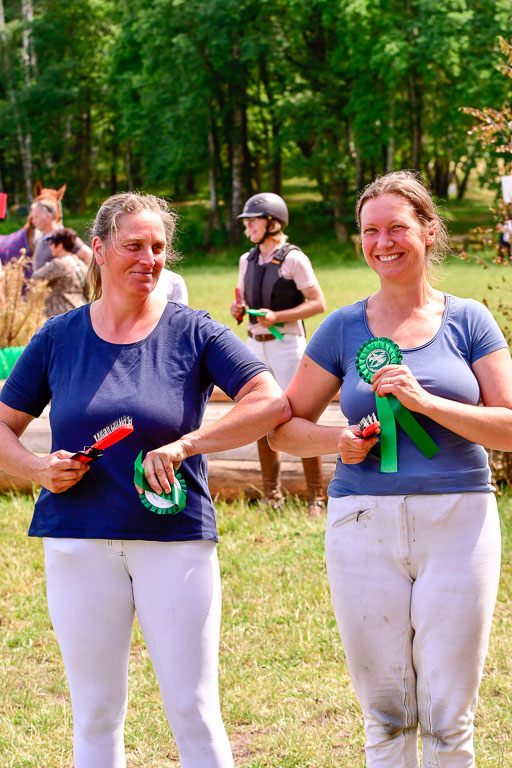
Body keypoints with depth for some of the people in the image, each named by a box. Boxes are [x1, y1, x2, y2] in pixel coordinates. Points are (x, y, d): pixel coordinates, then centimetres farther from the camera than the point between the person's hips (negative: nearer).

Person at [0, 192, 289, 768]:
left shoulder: (193, 333, 0)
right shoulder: (59, 337, 6)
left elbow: (272, 403, -9)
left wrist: (185, 445, -18)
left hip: (177, 539, -1)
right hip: (80, 542, 2)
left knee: (193, 711, 0)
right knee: (94, 715, 8)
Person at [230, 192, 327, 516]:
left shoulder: (293, 258, -9)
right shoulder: (247, 260, 12)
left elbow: (318, 303, -12)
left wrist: (277, 316, -20)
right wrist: (238, 309, -1)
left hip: (286, 343, -7)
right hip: (255, 345, 7)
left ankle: (317, 498, -2)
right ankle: (272, 496, 16)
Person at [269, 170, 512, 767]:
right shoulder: (344, 329, 7)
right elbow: (283, 427, 12)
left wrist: (426, 402, -15)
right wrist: (338, 441, -8)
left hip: (457, 522, -1)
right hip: (365, 523, 1)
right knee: (385, 719, 7)